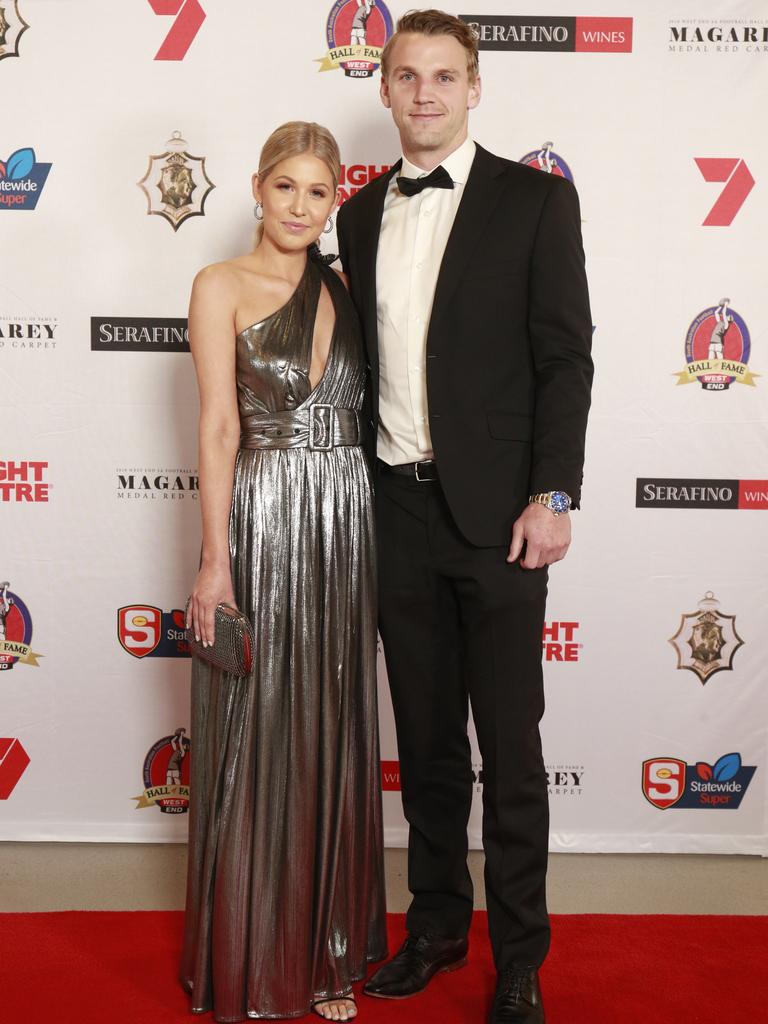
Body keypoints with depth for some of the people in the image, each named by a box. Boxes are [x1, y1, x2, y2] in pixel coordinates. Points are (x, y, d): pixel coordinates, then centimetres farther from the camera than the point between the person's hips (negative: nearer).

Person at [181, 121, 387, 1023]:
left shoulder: (342, 290, 13)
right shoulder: (221, 286, -1)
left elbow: (356, 414, 12)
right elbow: (219, 426, -8)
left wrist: (375, 542, 5)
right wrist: (215, 560, -13)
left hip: (345, 525, 5)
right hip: (261, 520, -4)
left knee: (334, 739, 10)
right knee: (255, 741, 3)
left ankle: (327, 951, 24)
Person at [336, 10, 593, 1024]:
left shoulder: (535, 199, -1)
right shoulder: (362, 214, 12)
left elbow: (565, 357, -6)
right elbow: (367, 360, 13)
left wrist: (552, 496, -13)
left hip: (496, 512, -4)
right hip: (398, 510, 4)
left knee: (510, 749, 3)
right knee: (425, 738, 14)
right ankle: (437, 923, 30)